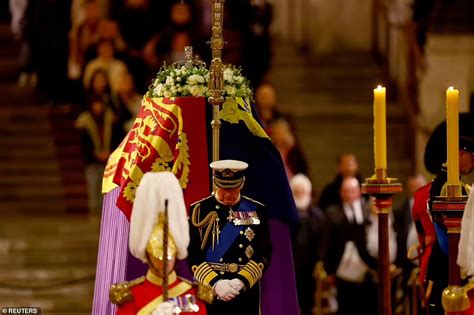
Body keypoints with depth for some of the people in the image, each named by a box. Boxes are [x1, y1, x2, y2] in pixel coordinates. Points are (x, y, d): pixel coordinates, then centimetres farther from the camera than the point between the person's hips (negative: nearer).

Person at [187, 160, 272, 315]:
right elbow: (192, 255, -4)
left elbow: (264, 254, 1)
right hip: (207, 294, -1)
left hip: (246, 294, 1)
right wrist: (214, 283, -17)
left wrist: (242, 281, -14)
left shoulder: (257, 211, 5)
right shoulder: (199, 210, 1)